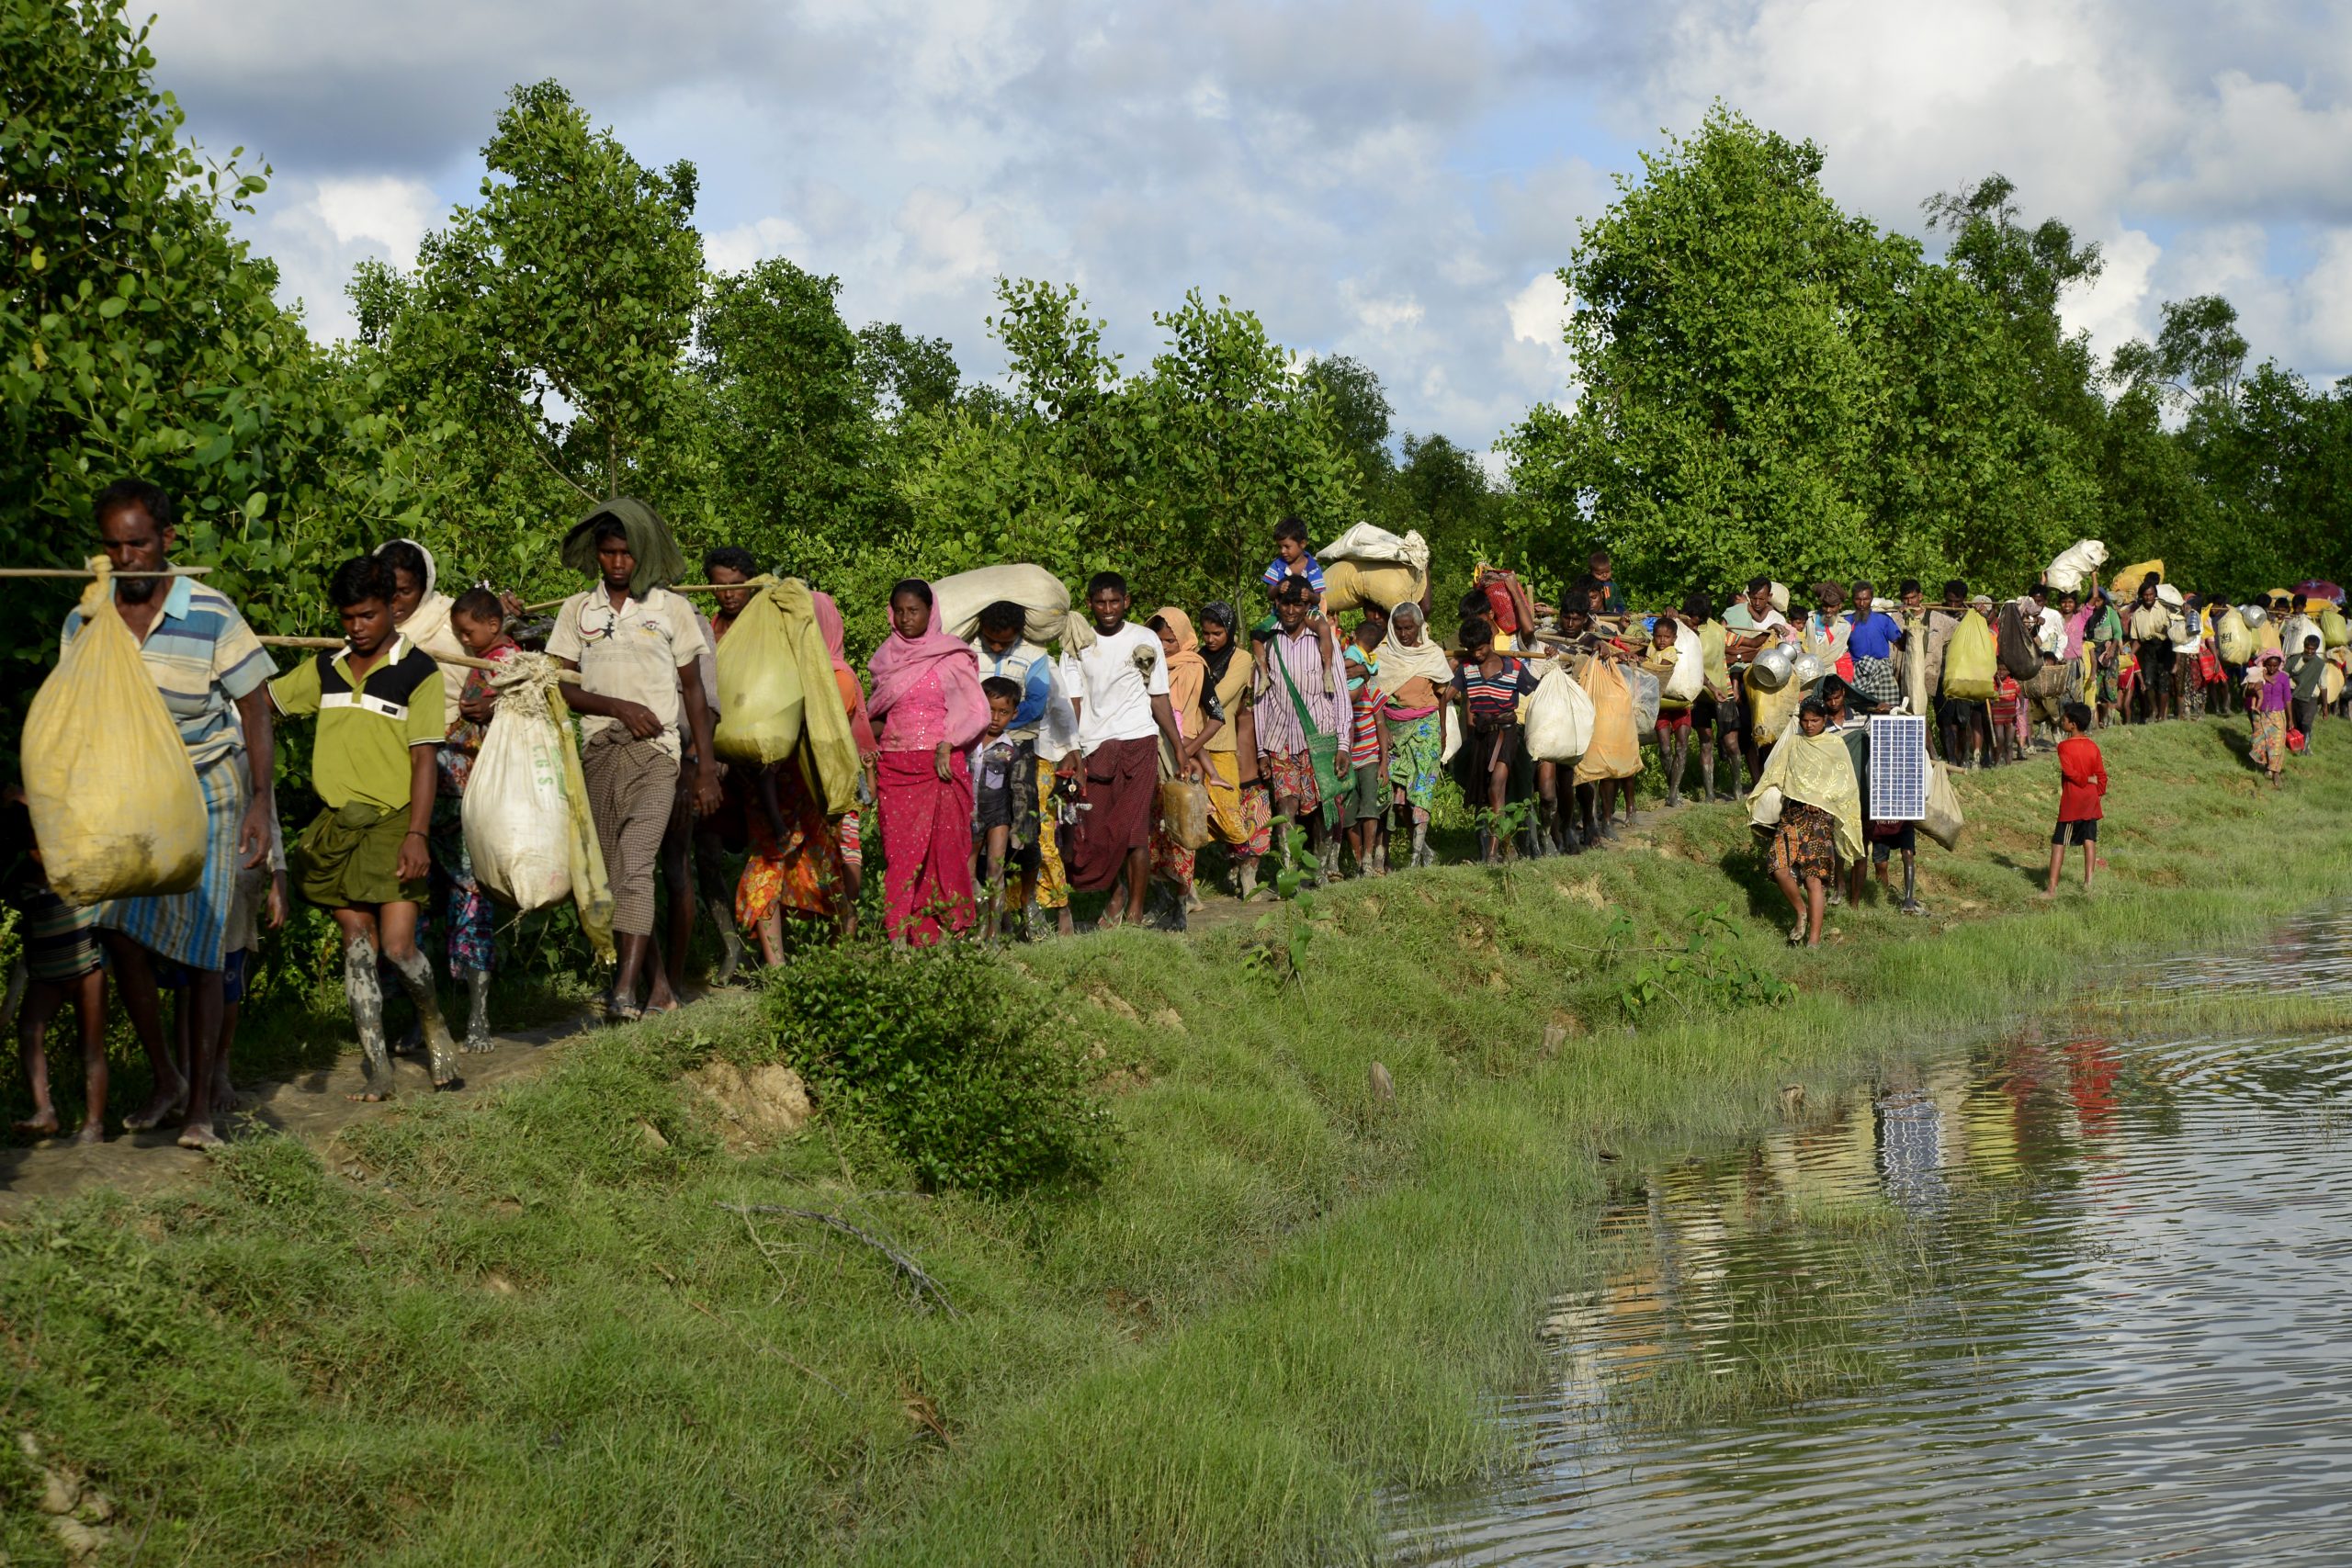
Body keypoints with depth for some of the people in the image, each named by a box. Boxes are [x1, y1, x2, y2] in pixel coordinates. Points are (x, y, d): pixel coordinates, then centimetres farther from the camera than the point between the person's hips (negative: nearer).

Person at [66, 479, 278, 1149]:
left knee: (198, 948, -3)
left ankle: (201, 1105, 5)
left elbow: (255, 711, -8)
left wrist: (261, 801, -16)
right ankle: (164, 1080, 8)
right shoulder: (83, 622, -3)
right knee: (120, 932, -10)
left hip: (206, 793, -3)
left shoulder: (212, 616, -13)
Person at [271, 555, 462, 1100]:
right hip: (337, 825, 5)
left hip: (392, 823, -5)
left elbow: (425, 758, -9)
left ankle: (435, 1027, 18)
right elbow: (263, 698, 23)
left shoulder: (417, 671, -5)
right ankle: (378, 1069, 6)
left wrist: (417, 834, -15)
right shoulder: (325, 669, 10)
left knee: (398, 947, -10)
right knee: (358, 944, 2)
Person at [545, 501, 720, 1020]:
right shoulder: (576, 611, 11)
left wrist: (708, 768, 4)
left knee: (635, 866, -16)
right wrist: (620, 707, -9)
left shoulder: (671, 609, 7)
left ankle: (625, 989, -24)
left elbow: (694, 691, 9)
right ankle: (659, 982, 12)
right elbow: (560, 687, 5)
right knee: (615, 873, 3)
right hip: (599, 752, 3)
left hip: (657, 752, -3)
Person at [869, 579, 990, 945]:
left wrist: (947, 744, -13)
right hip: (895, 765, 3)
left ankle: (947, 934, -4)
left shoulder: (952, 657, 2)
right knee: (899, 849, -4)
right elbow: (873, 712, 26)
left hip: (942, 765, -3)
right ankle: (899, 938, -8)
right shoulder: (887, 658, 14)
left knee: (944, 846, -7)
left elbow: (978, 712, 0)